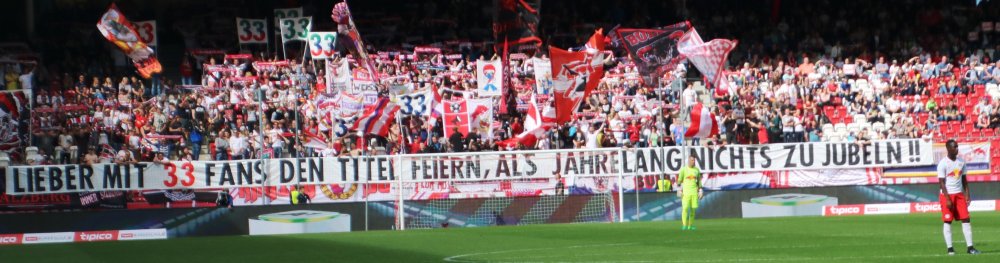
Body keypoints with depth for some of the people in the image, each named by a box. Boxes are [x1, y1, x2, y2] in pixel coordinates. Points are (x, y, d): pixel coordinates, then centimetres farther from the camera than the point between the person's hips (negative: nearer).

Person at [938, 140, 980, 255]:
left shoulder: (961, 162, 8)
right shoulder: (943, 164, -10)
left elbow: (964, 180, 13)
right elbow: (942, 182, -12)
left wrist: (967, 196, 5)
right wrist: (947, 199, -18)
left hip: (959, 194, 5)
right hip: (947, 195, -5)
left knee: (966, 220, 0)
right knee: (947, 221, -2)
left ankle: (970, 247, 0)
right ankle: (950, 248, 1)